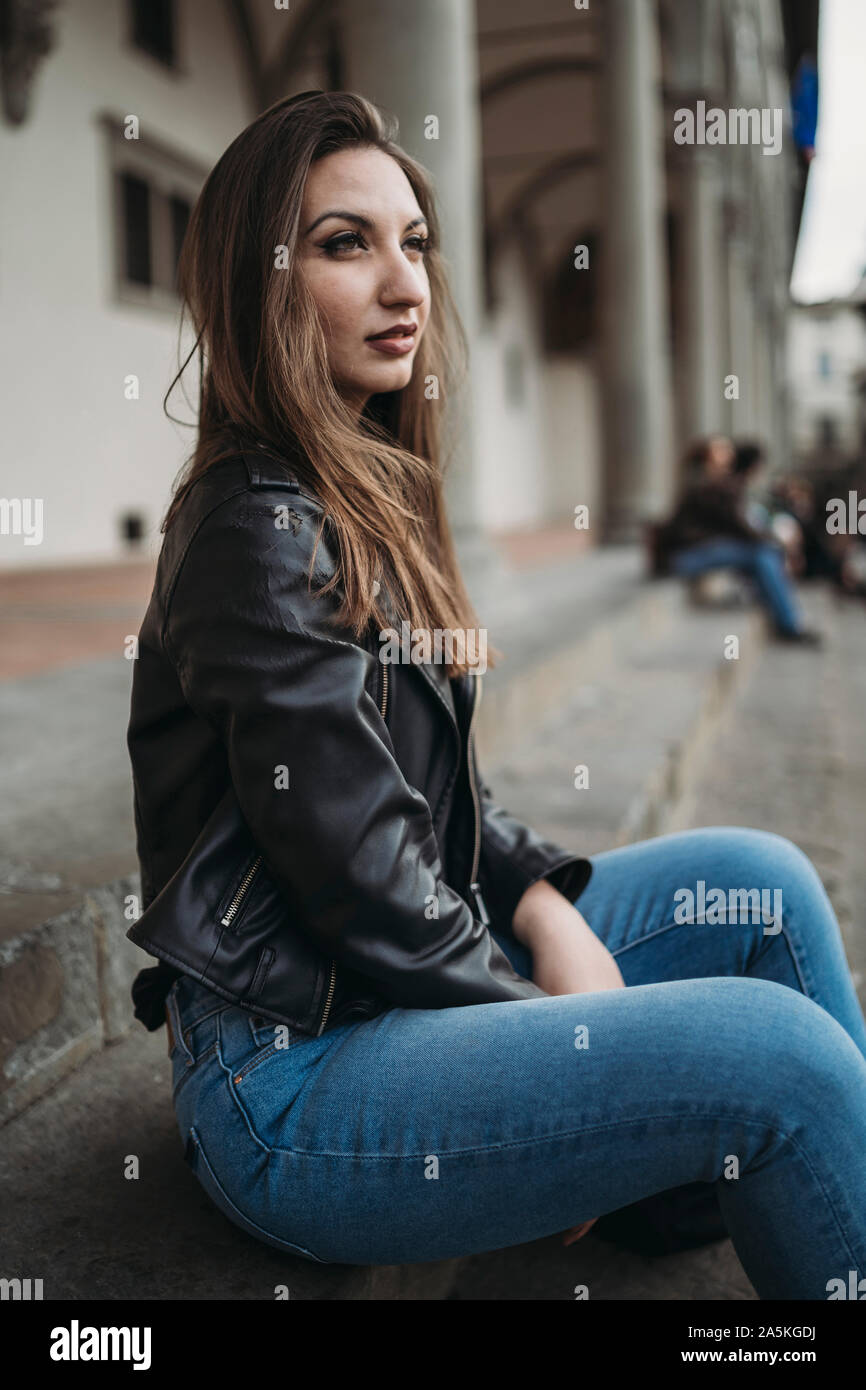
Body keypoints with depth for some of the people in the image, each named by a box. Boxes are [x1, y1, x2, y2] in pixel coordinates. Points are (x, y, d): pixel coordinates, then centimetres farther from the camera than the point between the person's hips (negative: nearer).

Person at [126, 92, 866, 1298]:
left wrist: (549, 910, -4)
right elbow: (360, 883, -20)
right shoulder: (260, 532, -18)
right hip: (287, 1076, -9)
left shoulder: (369, 498, 11)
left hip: (402, 986, 9)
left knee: (761, 875, 5)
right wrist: (566, 1057, -9)